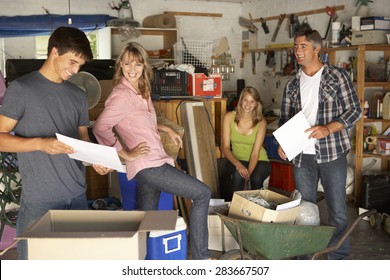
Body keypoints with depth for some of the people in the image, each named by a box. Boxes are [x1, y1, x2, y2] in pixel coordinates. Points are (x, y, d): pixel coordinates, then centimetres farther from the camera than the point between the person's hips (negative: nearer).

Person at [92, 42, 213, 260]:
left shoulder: (141, 91, 14)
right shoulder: (122, 95, -13)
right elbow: (100, 128, -20)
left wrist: (166, 128, 16)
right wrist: (126, 154, -19)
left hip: (152, 164, 9)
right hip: (149, 165, -9)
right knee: (203, 193, -4)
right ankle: (201, 257, 4)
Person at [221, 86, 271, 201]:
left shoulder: (261, 122, -11)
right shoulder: (229, 117, -8)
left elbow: (255, 152, -16)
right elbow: (225, 147, -10)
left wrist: (248, 173, -32)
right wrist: (237, 164, -28)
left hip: (259, 161, 0)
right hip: (237, 160, 1)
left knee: (256, 178, -32)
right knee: (238, 175, -33)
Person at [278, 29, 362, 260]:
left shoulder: (337, 76, -2)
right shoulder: (293, 84, 11)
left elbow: (355, 110, -4)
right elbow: (285, 118, 16)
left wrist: (328, 129, -18)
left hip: (332, 153, -4)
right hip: (302, 156, 4)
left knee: (337, 211, 2)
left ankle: (339, 258, 15)